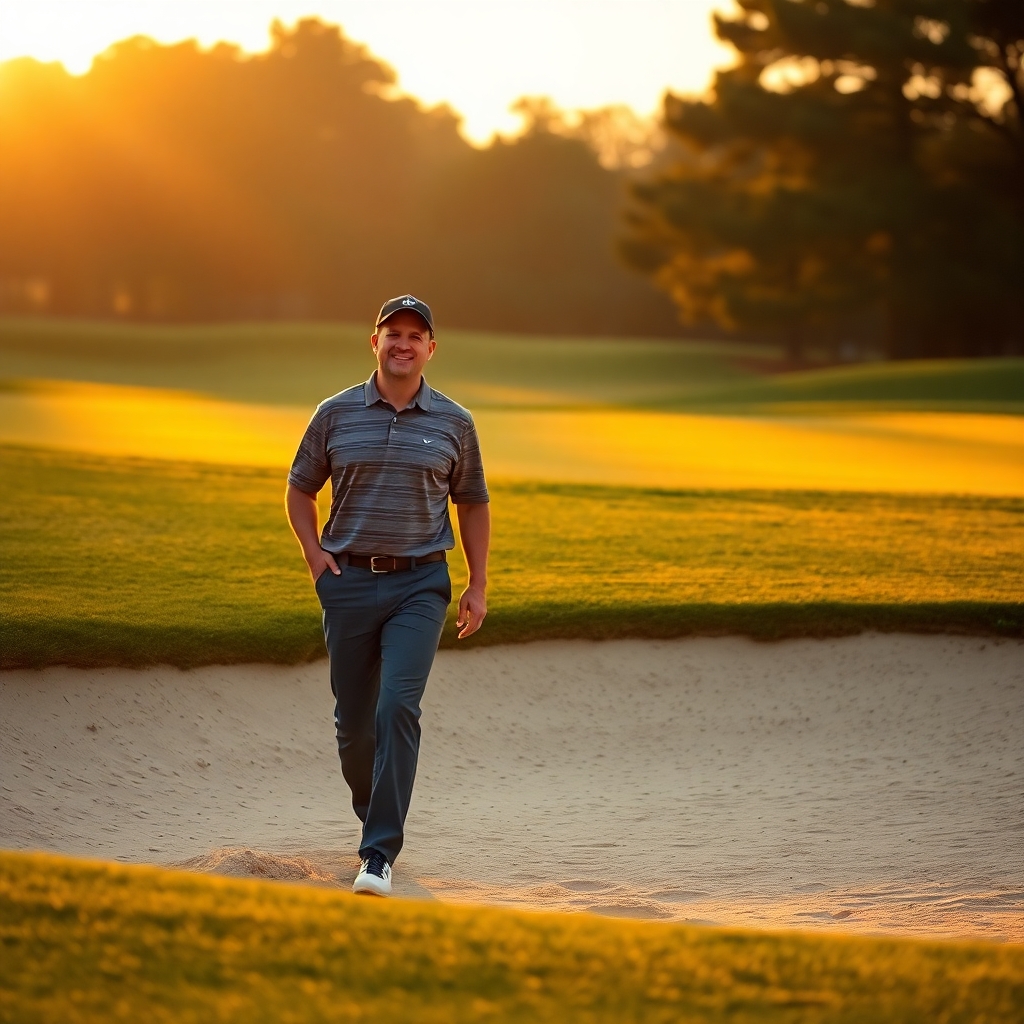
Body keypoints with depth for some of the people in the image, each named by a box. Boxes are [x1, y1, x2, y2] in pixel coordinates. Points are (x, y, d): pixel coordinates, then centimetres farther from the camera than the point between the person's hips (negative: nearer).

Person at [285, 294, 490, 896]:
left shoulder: (454, 423, 5)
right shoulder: (336, 415, 5)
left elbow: (472, 504, 15)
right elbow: (301, 490, 15)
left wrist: (479, 586, 10)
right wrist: (314, 554, 0)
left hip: (420, 583, -2)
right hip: (350, 581, 2)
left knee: (398, 706, -17)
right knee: (352, 717, 6)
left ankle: (379, 856, -18)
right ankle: (376, 816, 33)